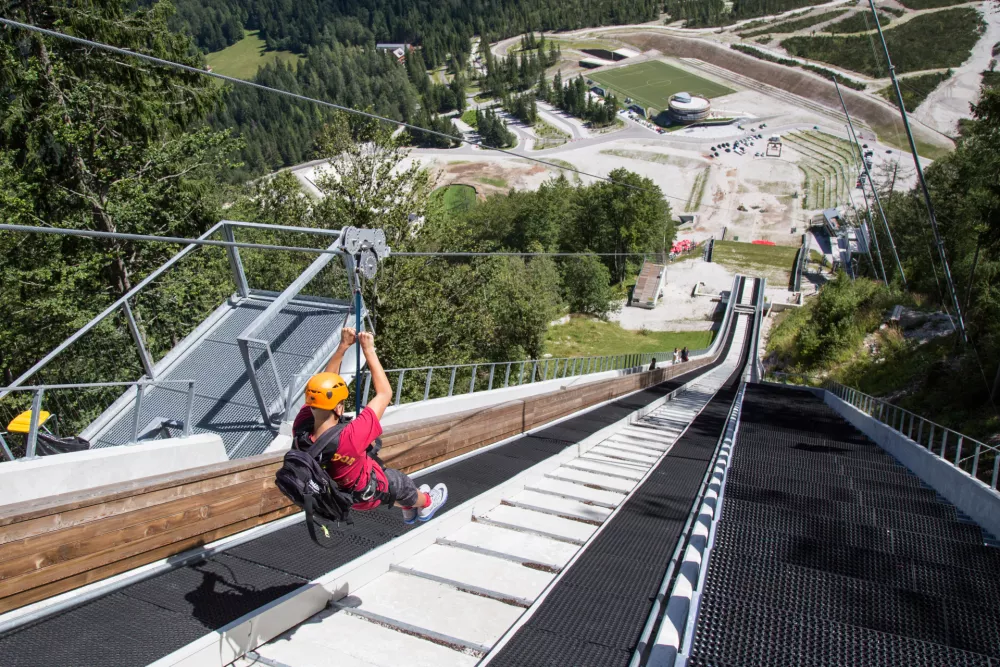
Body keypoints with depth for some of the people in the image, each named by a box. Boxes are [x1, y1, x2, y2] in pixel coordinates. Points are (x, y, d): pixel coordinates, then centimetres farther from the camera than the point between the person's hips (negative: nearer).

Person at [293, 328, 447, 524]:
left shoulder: (300, 429, -31)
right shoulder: (348, 439, -47)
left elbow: (322, 386, -14)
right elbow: (385, 393, -36)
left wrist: (342, 347, -18)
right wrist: (368, 349, -29)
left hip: (335, 490, 5)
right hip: (367, 494, -5)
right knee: (402, 484, 28)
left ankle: (408, 510, 62)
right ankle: (425, 504, 61)